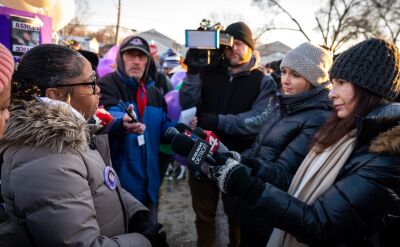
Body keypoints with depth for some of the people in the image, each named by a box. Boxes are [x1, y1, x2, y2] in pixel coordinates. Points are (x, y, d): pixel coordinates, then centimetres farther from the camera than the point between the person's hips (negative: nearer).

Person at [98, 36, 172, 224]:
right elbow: (111, 115, -29)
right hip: (121, 178, -6)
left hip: (149, 178, 6)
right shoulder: (107, 84, -9)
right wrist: (123, 122, -52)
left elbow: (164, 126, 15)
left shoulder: (153, 91, 11)